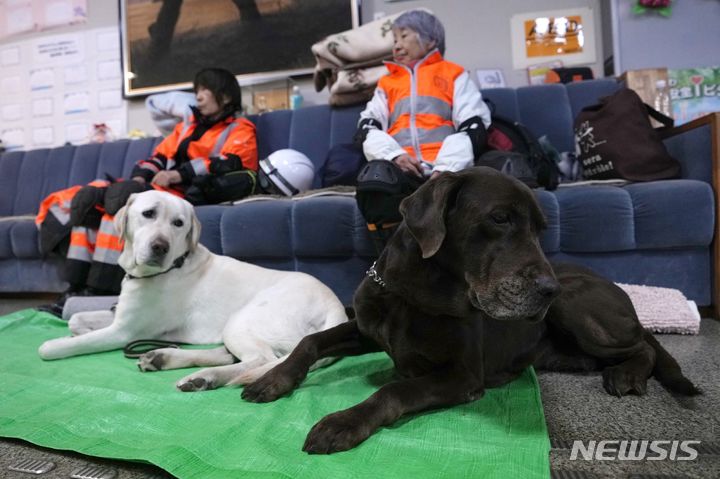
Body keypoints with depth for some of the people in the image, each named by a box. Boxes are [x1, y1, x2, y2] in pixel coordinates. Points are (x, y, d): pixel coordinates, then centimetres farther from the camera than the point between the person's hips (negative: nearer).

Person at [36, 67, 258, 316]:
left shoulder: (241, 129, 9)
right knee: (89, 203, -10)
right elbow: (160, 157, 21)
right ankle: (75, 290, -13)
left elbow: (228, 163, -10)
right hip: (161, 188, 7)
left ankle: (97, 291, -23)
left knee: (121, 204, -30)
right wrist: (139, 178, -1)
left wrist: (178, 175, -19)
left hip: (193, 193, -7)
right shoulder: (187, 125, 29)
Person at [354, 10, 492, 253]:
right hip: (398, 166, 2)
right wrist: (394, 155, -8)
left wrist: (445, 168, -12)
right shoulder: (386, 83, 30)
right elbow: (368, 129, 15)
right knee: (373, 182, -34)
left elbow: (473, 127, 8)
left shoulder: (454, 74, 22)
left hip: (445, 168, -1)